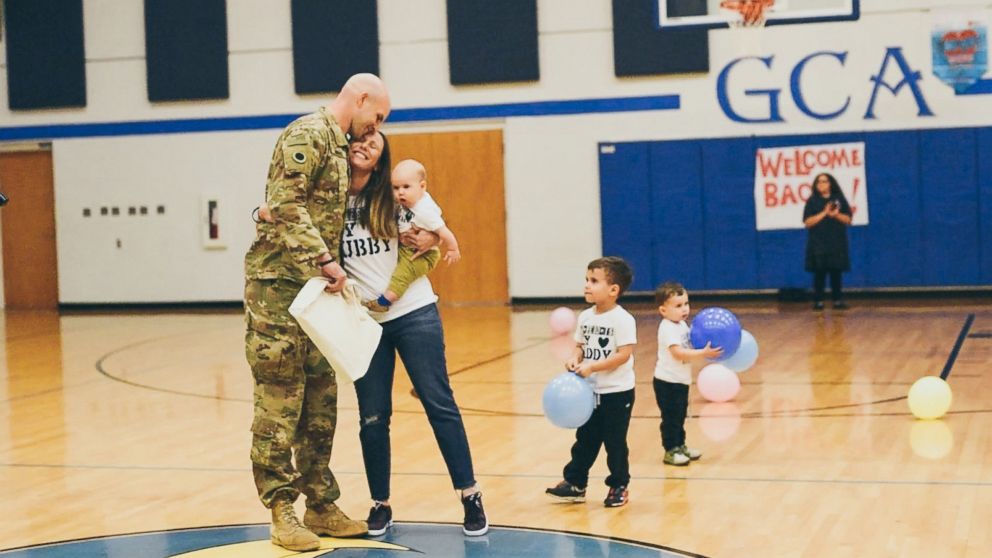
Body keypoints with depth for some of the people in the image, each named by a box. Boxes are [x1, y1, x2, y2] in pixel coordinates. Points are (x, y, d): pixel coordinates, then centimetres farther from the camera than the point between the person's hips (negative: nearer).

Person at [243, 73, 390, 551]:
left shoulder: (339, 146, 19)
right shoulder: (309, 134, -10)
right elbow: (285, 204, -21)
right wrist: (325, 260, -24)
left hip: (313, 287, 10)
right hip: (279, 283, -10)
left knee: (320, 402, 11)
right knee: (279, 401, -5)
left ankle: (321, 506, 17)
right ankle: (282, 513, 0)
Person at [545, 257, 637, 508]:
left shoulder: (622, 319, -17)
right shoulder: (585, 317, 4)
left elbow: (624, 355, -22)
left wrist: (592, 367, -26)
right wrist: (575, 359, -13)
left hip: (617, 393, -6)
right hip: (590, 391, 6)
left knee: (615, 442, 4)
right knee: (585, 439, 13)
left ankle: (619, 486, 17)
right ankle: (575, 483, 21)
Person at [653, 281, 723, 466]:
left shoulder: (682, 325, 9)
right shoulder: (668, 329, -21)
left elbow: (689, 346, 17)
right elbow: (678, 352, -28)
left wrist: (707, 348, 1)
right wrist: (703, 353, -31)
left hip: (681, 381, 9)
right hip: (668, 382, -9)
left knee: (680, 416, 18)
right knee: (671, 417, -2)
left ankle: (680, 446, 29)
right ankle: (670, 451, 5)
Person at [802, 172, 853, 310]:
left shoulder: (839, 199, 7)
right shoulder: (812, 201, 1)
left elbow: (848, 219, 4)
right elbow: (808, 222, -7)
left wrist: (836, 214, -14)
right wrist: (824, 213, -16)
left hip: (837, 242, 2)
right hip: (818, 243, -2)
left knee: (836, 271, 2)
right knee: (819, 272, -3)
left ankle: (838, 299, 8)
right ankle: (818, 300, 0)